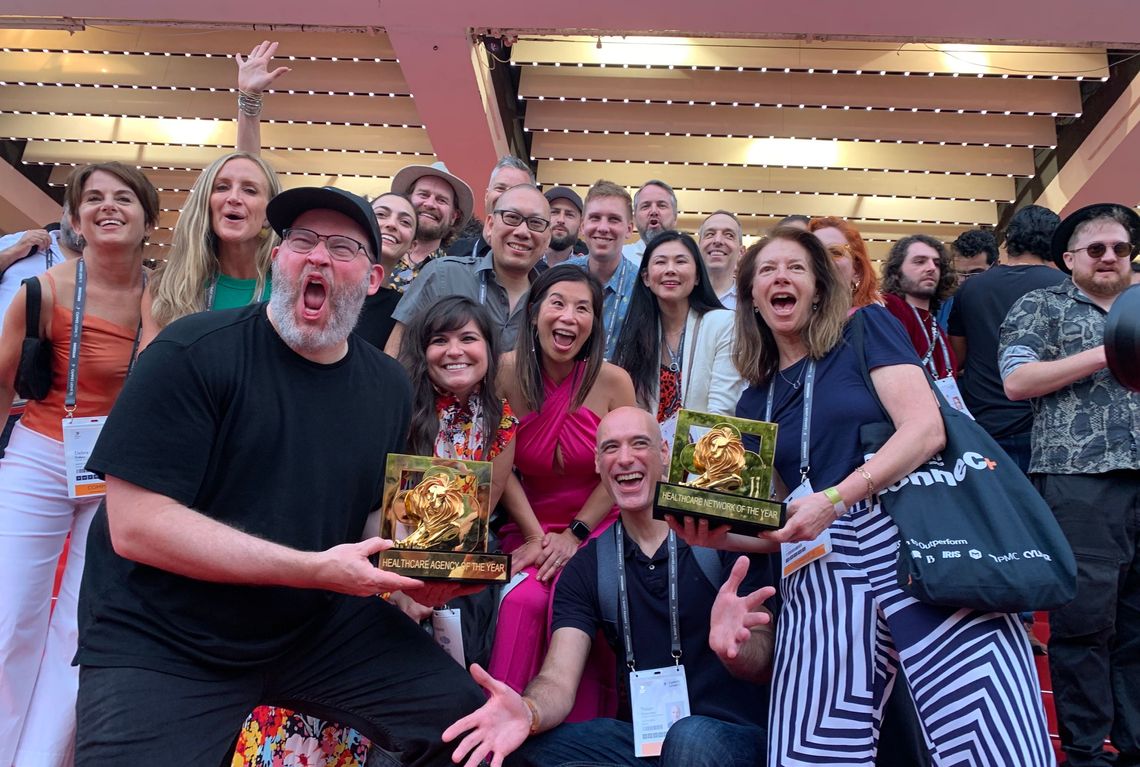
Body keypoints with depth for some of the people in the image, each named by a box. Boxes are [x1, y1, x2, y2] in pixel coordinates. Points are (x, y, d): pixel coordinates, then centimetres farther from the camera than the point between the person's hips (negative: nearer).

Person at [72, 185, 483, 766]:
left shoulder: (389, 387, 3)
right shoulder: (193, 353, -15)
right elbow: (136, 525, -21)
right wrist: (318, 569, -24)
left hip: (322, 626, 5)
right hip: (162, 644, -4)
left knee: (464, 714, -1)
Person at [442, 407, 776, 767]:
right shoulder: (586, 568, 5)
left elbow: (762, 665, -12)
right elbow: (559, 680, -6)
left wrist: (734, 647, -38)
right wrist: (528, 711, -32)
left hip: (734, 732, -3)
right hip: (640, 734, 4)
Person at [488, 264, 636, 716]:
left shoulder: (612, 381, -9)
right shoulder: (508, 372, -7)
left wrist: (575, 535, -7)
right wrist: (535, 537, -8)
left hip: (597, 527, -1)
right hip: (529, 527, 1)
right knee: (522, 601, -25)